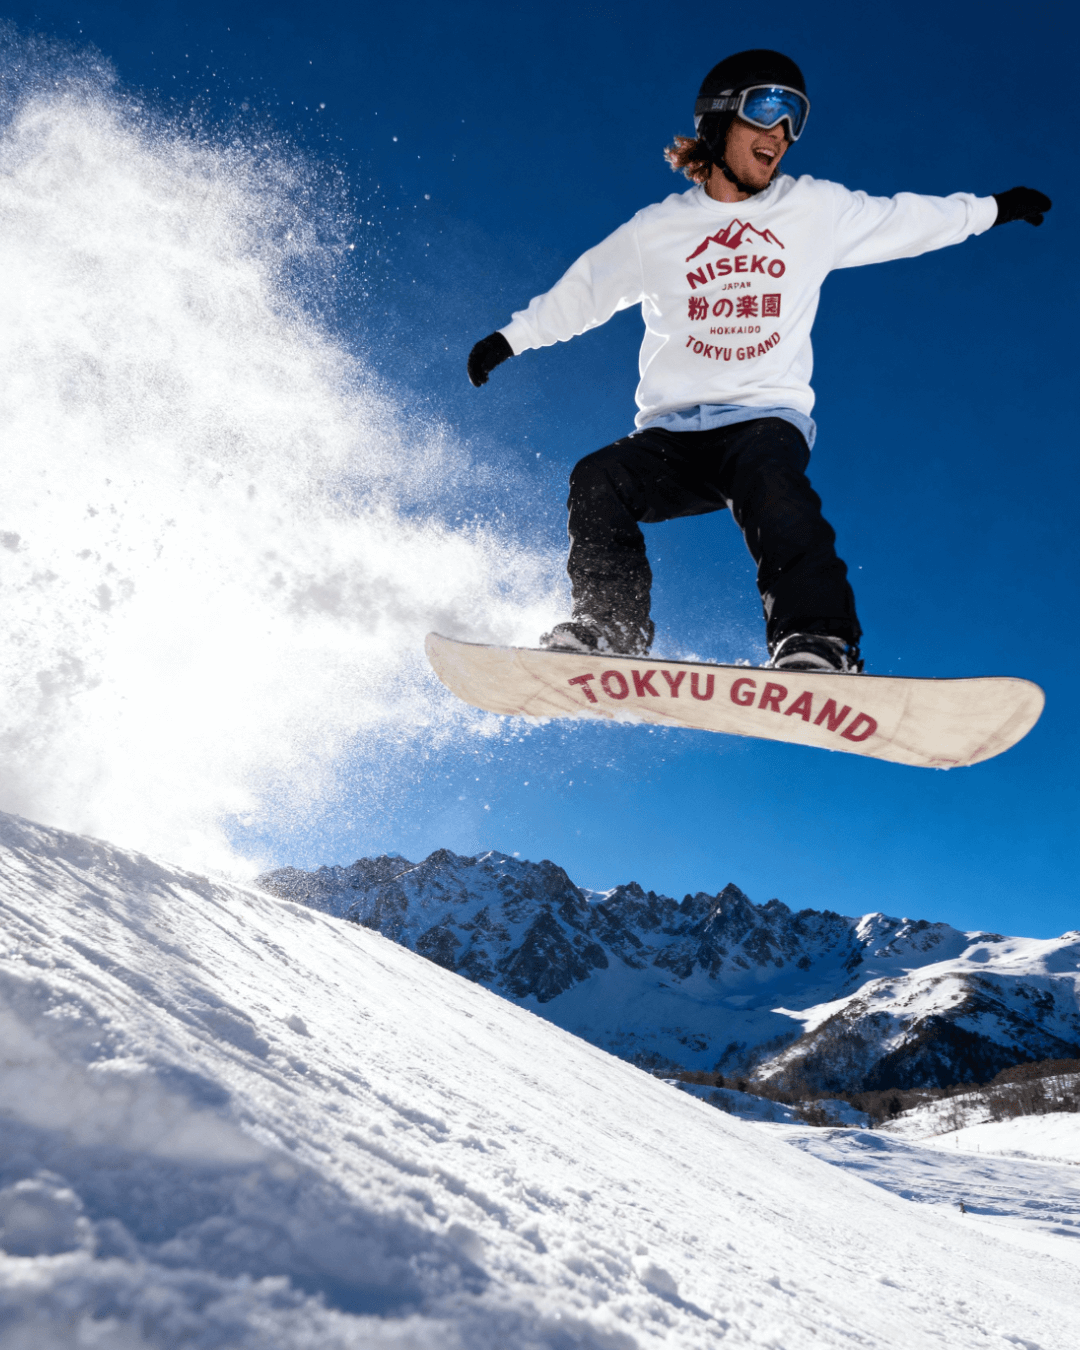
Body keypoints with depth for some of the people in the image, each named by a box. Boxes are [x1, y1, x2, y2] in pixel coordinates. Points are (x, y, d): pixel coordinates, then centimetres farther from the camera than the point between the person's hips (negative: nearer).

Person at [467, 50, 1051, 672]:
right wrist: (510, 338, 21)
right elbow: (583, 290, 23)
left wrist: (994, 208, 30)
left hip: (768, 417, -1)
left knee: (770, 481, -36)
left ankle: (816, 640, -41)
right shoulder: (657, 230, 12)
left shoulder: (815, 209, 14)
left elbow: (909, 220, 25)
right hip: (673, 430, 2)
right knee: (598, 480, -27)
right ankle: (610, 627, -19)